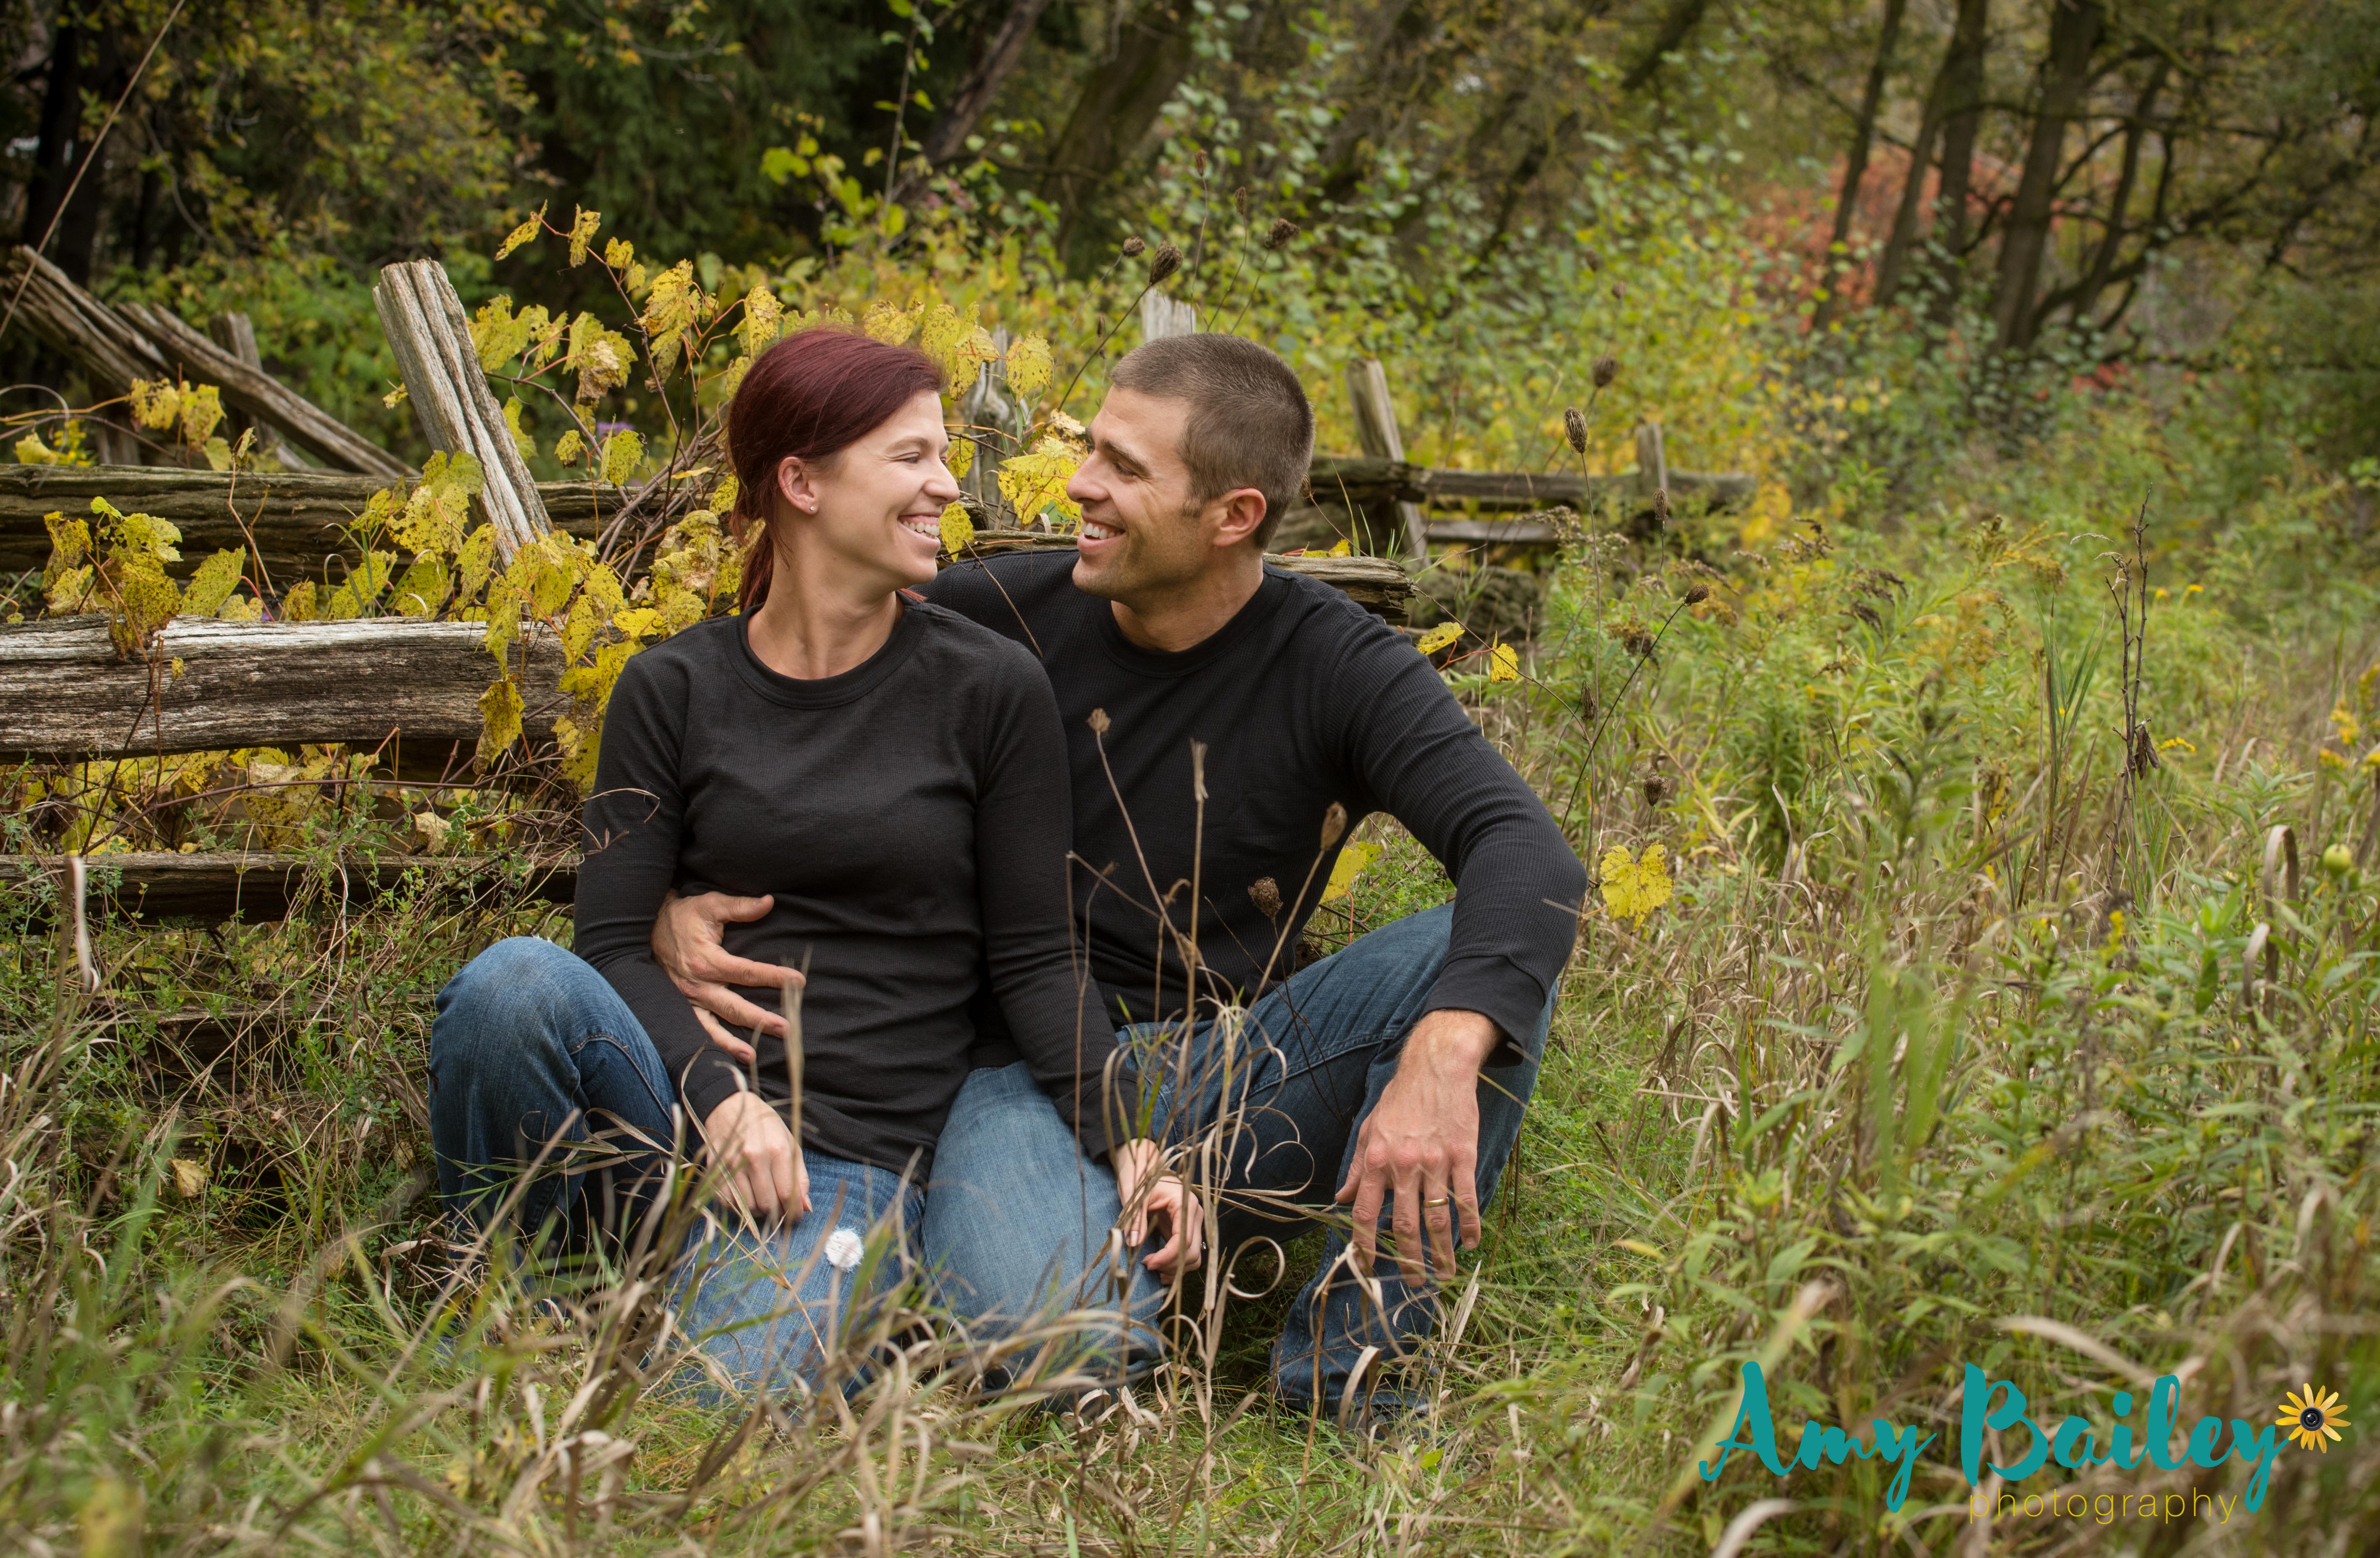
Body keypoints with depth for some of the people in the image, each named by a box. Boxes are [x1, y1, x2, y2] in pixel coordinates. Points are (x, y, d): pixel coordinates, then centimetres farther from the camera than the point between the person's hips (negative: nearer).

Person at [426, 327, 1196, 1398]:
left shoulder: (992, 691, 3)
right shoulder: (671, 692, 6)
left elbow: (1031, 962, 4)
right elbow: (614, 945, 1)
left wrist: (1122, 1143, -11)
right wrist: (719, 1094, -18)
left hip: (853, 1167, -2)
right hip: (665, 1133, 2)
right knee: (514, 981, -32)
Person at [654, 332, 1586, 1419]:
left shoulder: (1338, 667, -6)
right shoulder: (999, 616, -3)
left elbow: (1528, 852, -22)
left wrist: (1441, 1055, -42)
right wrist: (675, 897, -15)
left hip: (1216, 1080, 2)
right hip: (1024, 1077, -1)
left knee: (1475, 952, -23)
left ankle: (1350, 1357, -17)